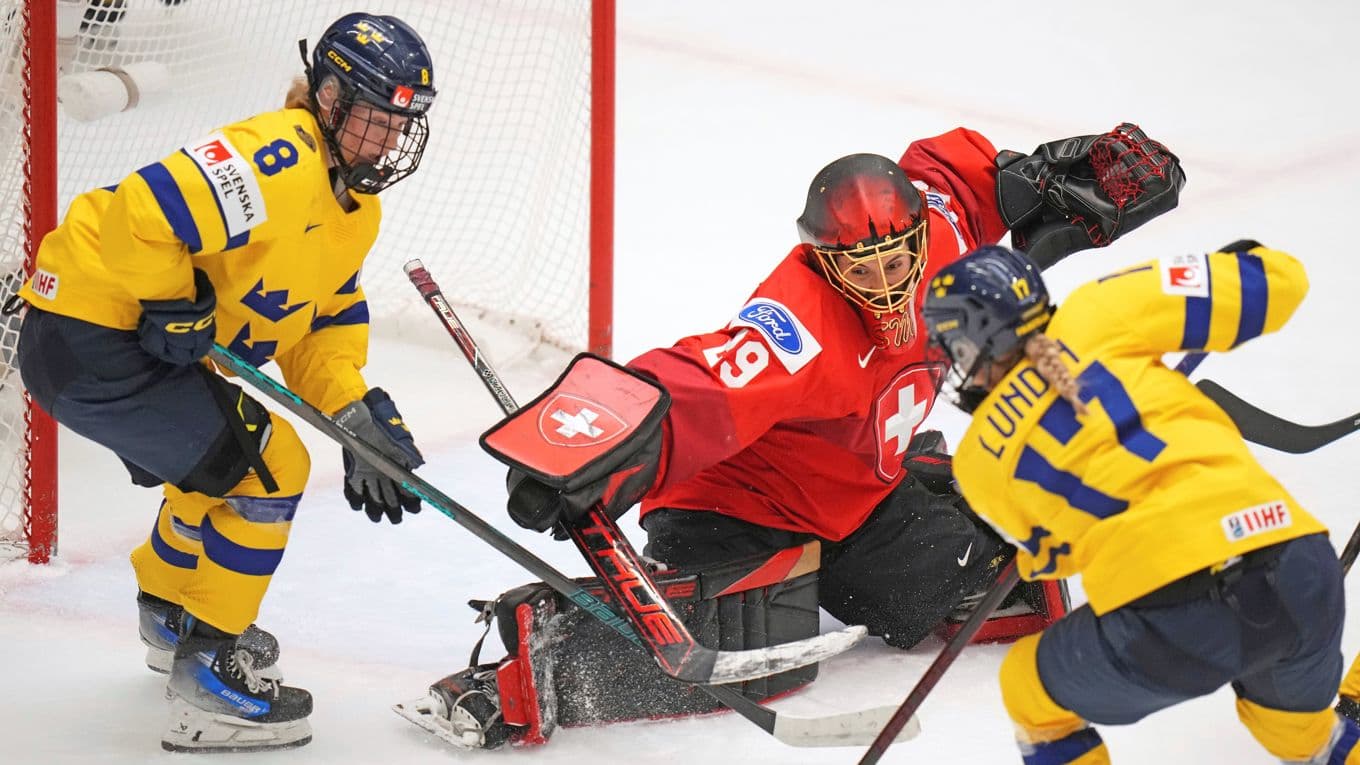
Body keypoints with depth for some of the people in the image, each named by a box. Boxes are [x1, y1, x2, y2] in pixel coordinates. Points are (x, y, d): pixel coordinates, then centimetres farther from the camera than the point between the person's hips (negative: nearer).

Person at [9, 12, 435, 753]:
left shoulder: (355, 206, 11)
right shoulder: (277, 159, -23)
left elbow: (326, 324, 15)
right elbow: (140, 212, -32)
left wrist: (361, 417, 1)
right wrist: (174, 311, -20)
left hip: (141, 344, 11)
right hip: (87, 339, -11)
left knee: (223, 459, 30)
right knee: (267, 469, -10)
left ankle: (171, 614, 54)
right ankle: (207, 679, -1)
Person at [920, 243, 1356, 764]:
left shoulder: (978, 460, 14)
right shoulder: (1092, 321, 11)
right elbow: (1278, 282, 13)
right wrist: (1242, 262, 32)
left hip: (1174, 619, -2)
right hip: (1303, 576, 3)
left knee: (1033, 689, 28)